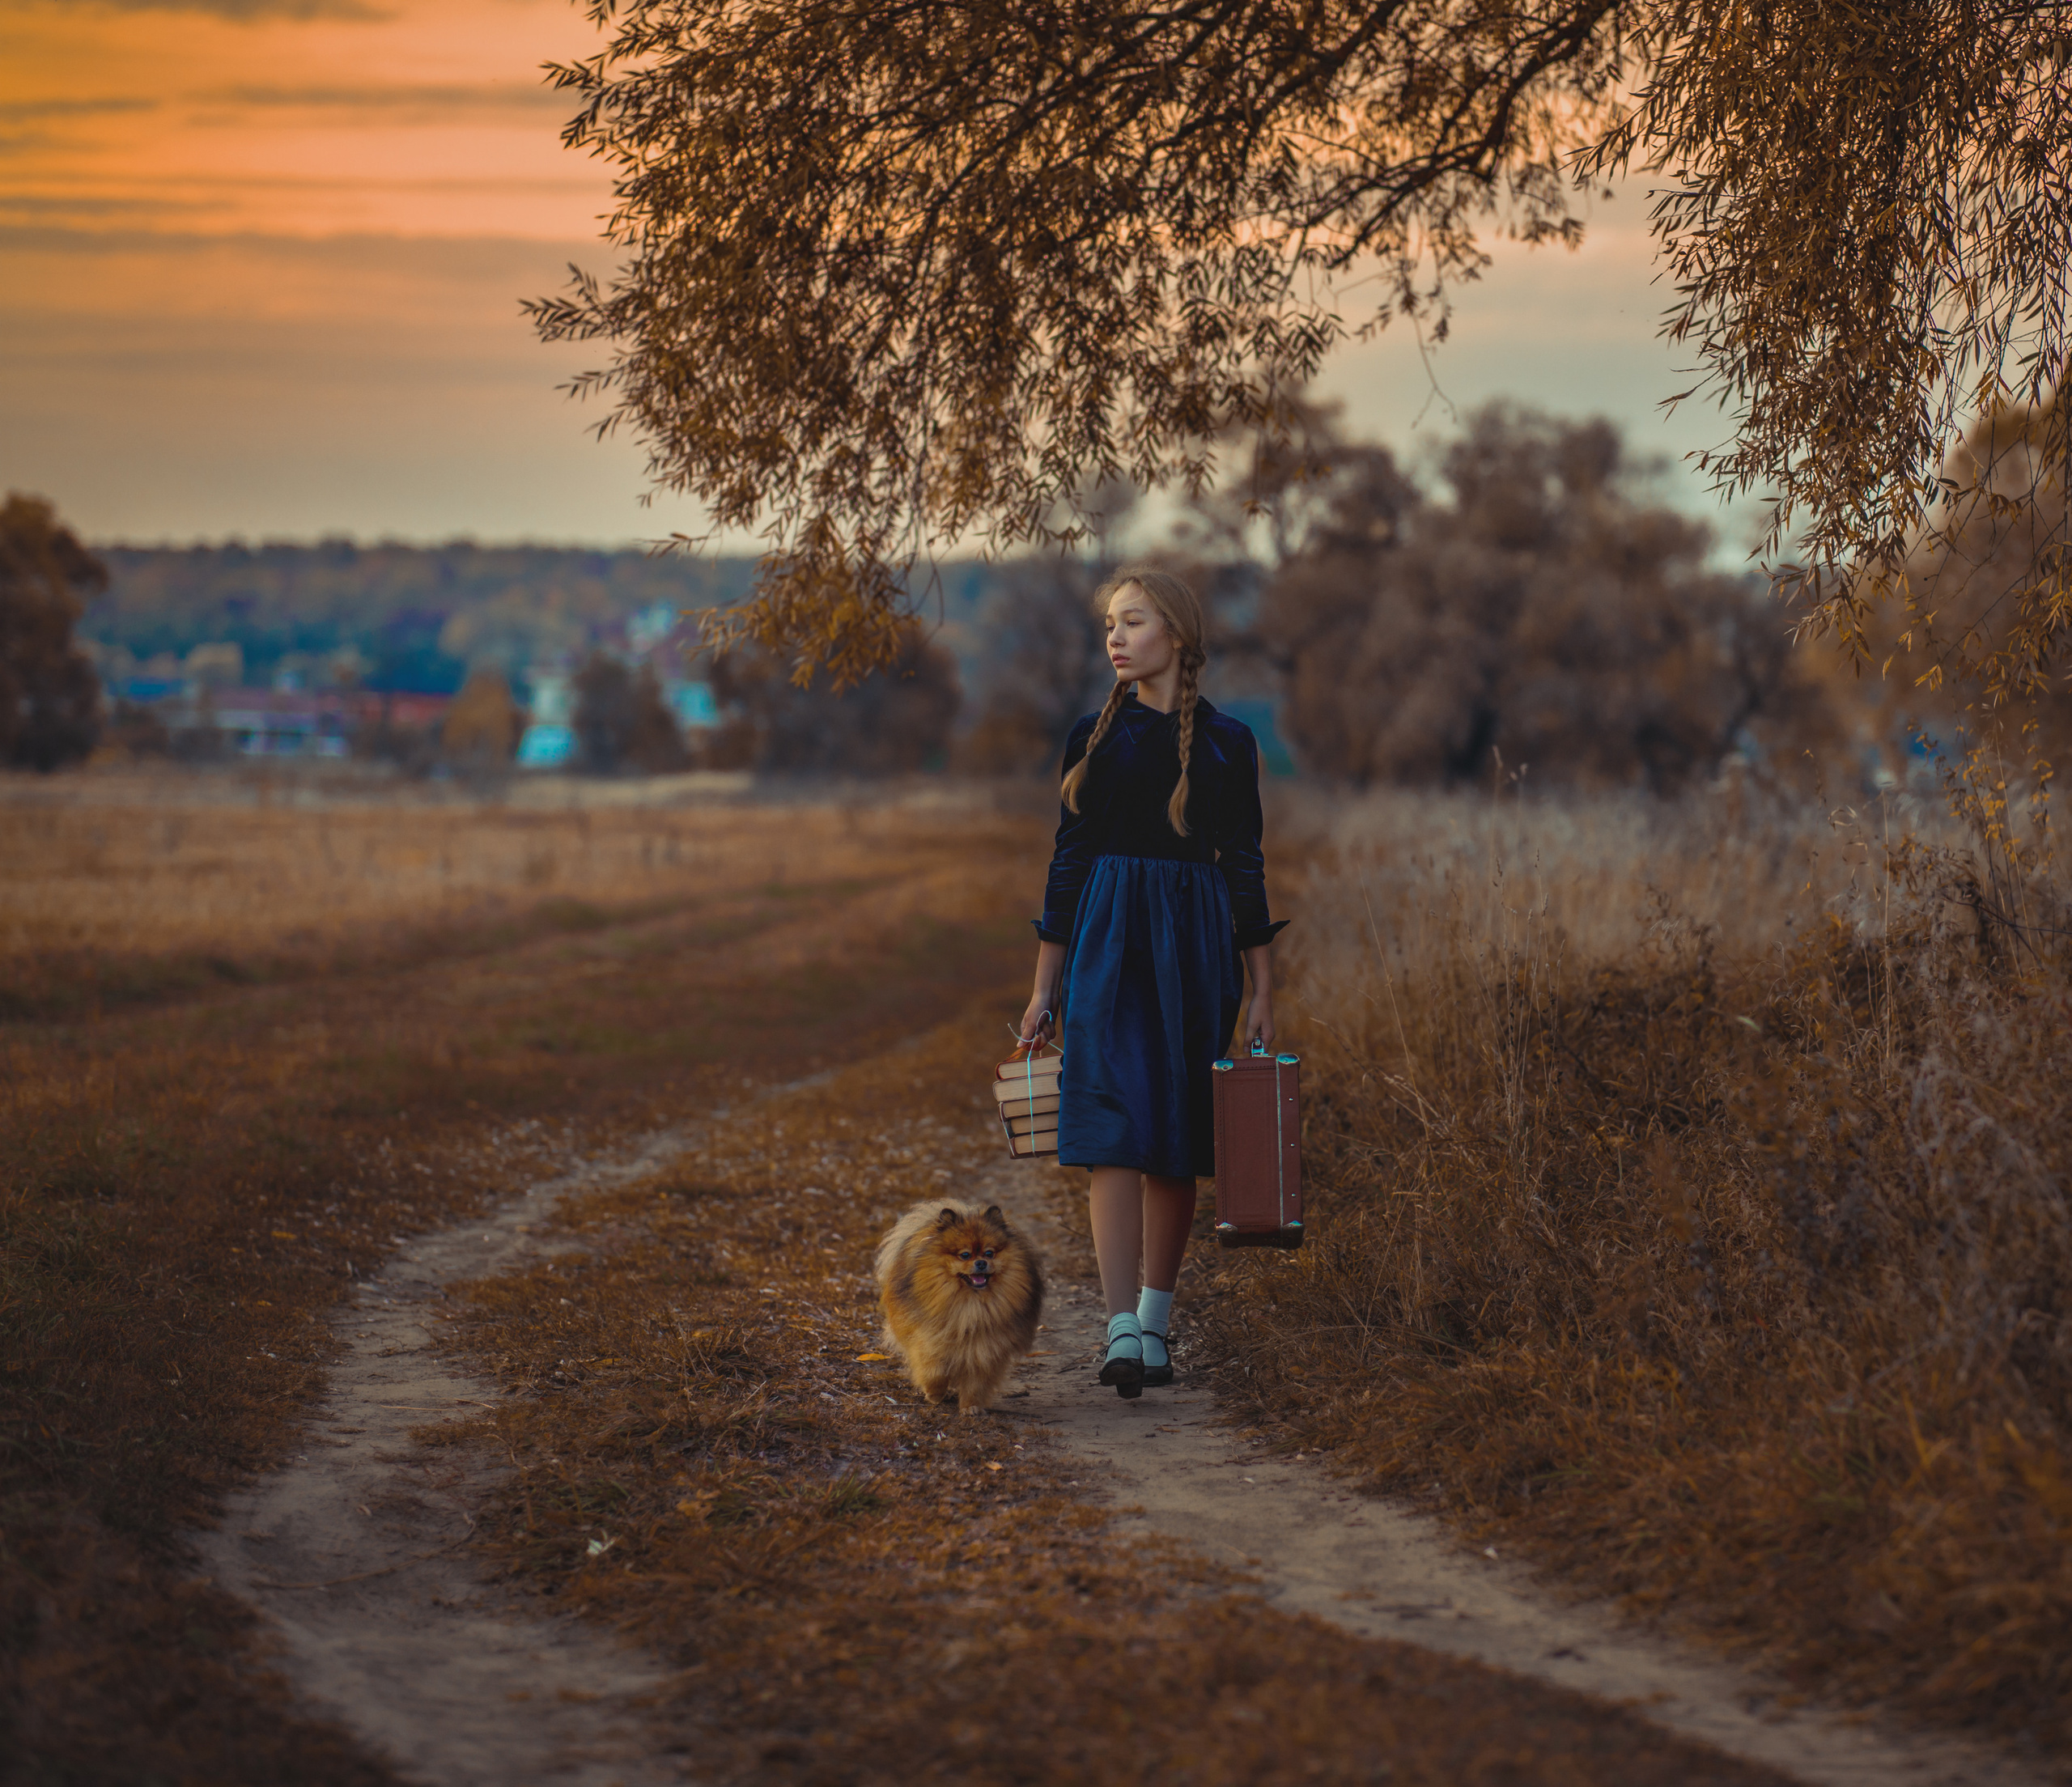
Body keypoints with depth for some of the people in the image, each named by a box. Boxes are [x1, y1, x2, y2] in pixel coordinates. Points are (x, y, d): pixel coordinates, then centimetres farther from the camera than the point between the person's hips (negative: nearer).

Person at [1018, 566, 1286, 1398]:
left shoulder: (1227, 743, 4)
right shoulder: (1094, 737, 6)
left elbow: (1244, 866, 6)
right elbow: (1068, 861, 8)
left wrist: (1262, 993, 3)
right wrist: (1045, 989, 7)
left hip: (1195, 951, 1)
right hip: (1107, 947, 0)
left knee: (1178, 1144, 5)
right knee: (1115, 1135, -13)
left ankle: (1155, 1321, 19)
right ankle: (1123, 1333, -19)